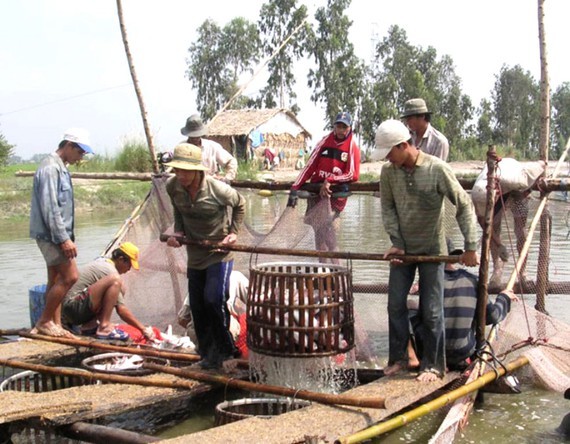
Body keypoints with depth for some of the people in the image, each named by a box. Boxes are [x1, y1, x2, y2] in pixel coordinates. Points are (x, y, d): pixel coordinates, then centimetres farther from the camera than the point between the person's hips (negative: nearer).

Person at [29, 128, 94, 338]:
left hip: (56, 235, 10)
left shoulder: (61, 168, 17)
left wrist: (67, 237, 18)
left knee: (56, 280, 11)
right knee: (70, 276, -11)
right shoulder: (50, 168, -15)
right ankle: (44, 321, 0)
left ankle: (55, 325, 16)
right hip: (51, 234, -10)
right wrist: (64, 238, -22)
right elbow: (50, 208, -21)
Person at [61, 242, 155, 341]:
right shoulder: (109, 270, -14)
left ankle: (89, 325, 1)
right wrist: (143, 329, -13)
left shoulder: (102, 261, 14)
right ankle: (104, 328, -25)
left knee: (121, 289, 10)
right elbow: (121, 311, -16)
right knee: (115, 281, -24)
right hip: (73, 307, -10)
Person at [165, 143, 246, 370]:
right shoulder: (172, 187, -9)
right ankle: (207, 354, 22)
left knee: (214, 299, -17)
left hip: (219, 251, -5)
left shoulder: (219, 189, -22)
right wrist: (178, 232, -4)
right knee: (197, 306, 7)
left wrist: (233, 232, -7)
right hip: (195, 253, 5)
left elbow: (240, 205, 0)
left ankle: (223, 349, 4)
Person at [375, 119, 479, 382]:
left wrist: (470, 247, -14)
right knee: (396, 305, 5)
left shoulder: (437, 169, -17)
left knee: (431, 311, 0)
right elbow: (388, 207, 2)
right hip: (403, 249, 4)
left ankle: (433, 365, 15)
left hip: (432, 250, -4)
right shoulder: (388, 171, -5)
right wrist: (396, 242, -8)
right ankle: (398, 359, 21)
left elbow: (464, 206, -12)